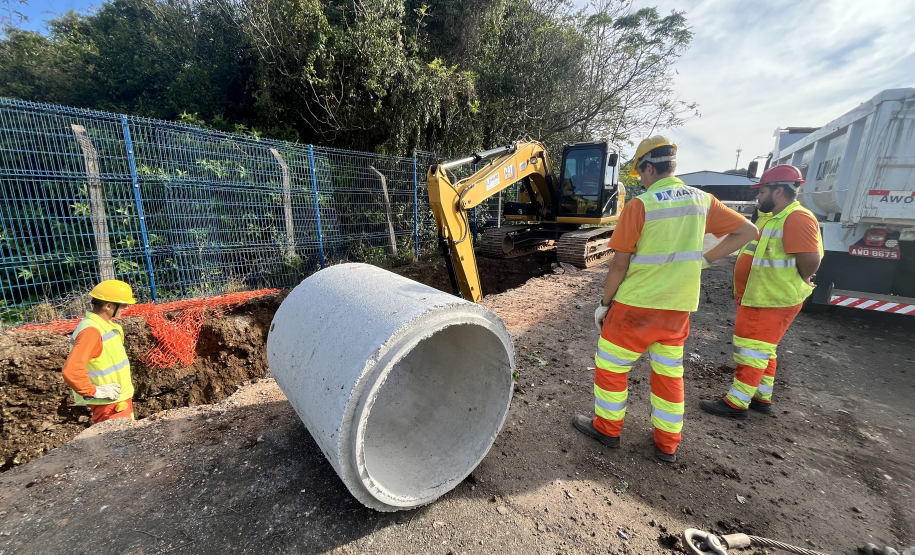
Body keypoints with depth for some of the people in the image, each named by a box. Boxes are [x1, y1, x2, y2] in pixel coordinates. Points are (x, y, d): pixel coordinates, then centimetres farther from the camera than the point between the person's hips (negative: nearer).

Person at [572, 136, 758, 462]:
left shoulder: (639, 205, -14)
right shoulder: (701, 200, 4)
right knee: (669, 373, 19)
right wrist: (702, 261, 8)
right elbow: (747, 231, 10)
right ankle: (667, 444, 30)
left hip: (637, 305, -6)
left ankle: (607, 429, 26)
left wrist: (605, 303, -4)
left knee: (610, 365, 12)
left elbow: (620, 264, -14)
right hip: (679, 307, 6)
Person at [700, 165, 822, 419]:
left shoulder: (797, 218, -20)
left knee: (752, 350, -3)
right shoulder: (771, 218, 13)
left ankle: (736, 403, 7)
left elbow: (811, 258, -30)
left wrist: (800, 282, -12)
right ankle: (762, 398, 33)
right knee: (762, 350, 19)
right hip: (757, 298, 10)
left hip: (772, 303, -10)